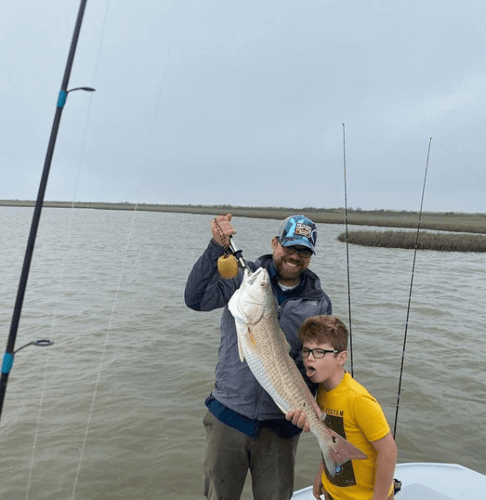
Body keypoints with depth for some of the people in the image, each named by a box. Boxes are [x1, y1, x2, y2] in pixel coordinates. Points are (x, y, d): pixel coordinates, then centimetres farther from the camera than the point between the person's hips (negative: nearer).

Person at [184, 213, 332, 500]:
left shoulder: (319, 302, 0)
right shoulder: (244, 277, -5)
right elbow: (197, 298, -17)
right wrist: (217, 248, -25)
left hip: (280, 425, 1)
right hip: (229, 415, -1)